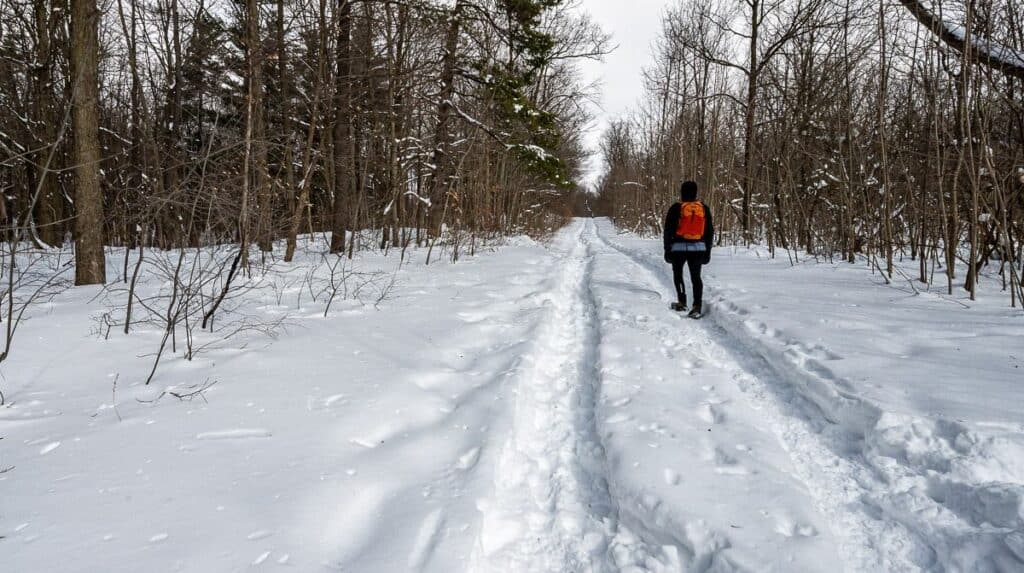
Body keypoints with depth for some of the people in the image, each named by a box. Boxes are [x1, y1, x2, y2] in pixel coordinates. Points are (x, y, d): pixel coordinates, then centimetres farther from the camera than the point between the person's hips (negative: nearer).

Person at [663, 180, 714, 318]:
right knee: (696, 277, 5)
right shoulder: (704, 208, 5)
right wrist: (707, 251, 17)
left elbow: (668, 230, -5)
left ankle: (681, 302, 8)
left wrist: (667, 249, 2)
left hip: (679, 247, -2)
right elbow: (710, 231, 10)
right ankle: (697, 306, -7)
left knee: (677, 274, 16)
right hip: (698, 248, 2)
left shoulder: (676, 208, -6)